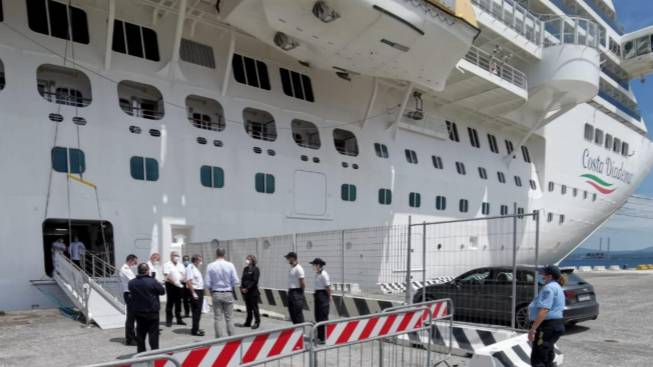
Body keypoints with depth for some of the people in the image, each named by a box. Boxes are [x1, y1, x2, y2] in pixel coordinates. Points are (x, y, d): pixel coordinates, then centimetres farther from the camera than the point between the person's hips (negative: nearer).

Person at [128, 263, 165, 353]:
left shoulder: (131, 283, -2)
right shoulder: (152, 282, -19)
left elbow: (131, 293, 13)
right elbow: (162, 291, -9)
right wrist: (158, 284, 7)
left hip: (138, 312, 5)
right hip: (152, 312, -5)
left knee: (140, 333, 15)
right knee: (153, 332, 3)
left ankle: (140, 352, 22)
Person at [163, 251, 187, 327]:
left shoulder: (181, 265, 16)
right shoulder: (167, 265, -3)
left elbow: (184, 274, 13)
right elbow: (167, 276, -13)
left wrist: (183, 279, -8)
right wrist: (174, 281, -24)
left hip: (180, 285, 5)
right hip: (170, 284, -5)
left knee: (178, 303, 10)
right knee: (170, 303, -3)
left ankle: (179, 319, 17)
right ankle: (169, 320, 3)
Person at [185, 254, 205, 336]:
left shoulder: (196, 268, 16)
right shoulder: (190, 268, -15)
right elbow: (188, 281, -23)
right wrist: (193, 293, -25)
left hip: (200, 291, 10)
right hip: (195, 291, -10)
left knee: (198, 311, 15)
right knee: (196, 311, -6)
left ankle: (196, 328, 25)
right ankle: (195, 330, 0)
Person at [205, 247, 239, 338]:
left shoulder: (210, 266, -6)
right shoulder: (230, 265, -7)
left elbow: (208, 283, -6)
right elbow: (235, 281, -6)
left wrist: (211, 291, 12)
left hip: (216, 294, 0)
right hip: (228, 294, 0)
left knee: (218, 318, 5)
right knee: (228, 318, 11)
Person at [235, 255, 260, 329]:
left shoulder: (255, 269, -9)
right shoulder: (245, 269, 12)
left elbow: (254, 281, -14)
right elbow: (243, 279, 14)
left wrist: (247, 289, -16)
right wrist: (242, 288, -1)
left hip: (253, 292, -7)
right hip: (245, 292, 7)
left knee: (254, 307, 1)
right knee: (248, 307, 12)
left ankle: (257, 322, 12)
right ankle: (248, 323, 19)